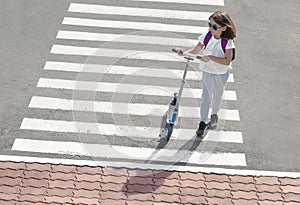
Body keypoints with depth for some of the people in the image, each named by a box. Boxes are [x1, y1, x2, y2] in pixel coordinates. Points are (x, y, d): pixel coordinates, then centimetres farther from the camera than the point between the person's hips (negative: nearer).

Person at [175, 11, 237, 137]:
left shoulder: (227, 41, -21)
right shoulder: (207, 36, -13)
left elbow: (227, 61, -28)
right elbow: (196, 50, -4)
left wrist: (210, 57, -35)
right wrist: (183, 53, -22)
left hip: (222, 73, 0)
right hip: (207, 71, 1)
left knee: (217, 96, 20)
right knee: (206, 97, -7)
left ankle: (214, 115, 47)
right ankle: (203, 122, 9)